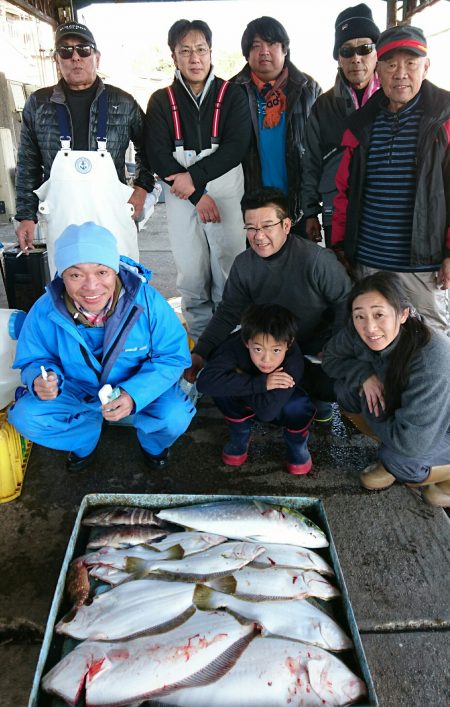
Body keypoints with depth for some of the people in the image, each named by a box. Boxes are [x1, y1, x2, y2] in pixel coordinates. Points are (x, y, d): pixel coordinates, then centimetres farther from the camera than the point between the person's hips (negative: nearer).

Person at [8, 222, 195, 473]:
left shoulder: (147, 301, -27)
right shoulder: (45, 311, -21)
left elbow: (173, 357, -20)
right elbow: (35, 360, -6)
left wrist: (135, 394, -36)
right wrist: (40, 379, -32)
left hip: (141, 389, -2)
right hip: (78, 391, 2)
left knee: (175, 417, -30)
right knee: (24, 417, -20)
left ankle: (153, 442, 11)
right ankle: (85, 439, 13)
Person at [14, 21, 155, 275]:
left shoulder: (123, 103, 4)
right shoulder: (38, 104, 7)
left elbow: (147, 147, 18)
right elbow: (28, 166, 11)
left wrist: (143, 188, 6)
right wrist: (26, 216, 7)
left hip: (114, 216, 0)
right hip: (61, 219, 1)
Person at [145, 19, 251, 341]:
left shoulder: (231, 94, 7)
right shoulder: (161, 100, 9)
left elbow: (236, 147, -5)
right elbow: (157, 153, -2)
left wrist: (194, 176, -13)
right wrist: (198, 196, -10)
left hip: (226, 194, -1)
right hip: (181, 198, 1)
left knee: (229, 273, -2)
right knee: (191, 275, 4)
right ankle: (200, 340, 17)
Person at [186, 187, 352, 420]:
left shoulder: (317, 259, -20)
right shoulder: (243, 264, -5)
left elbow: (346, 303, -10)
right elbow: (228, 313, -1)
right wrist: (200, 352, -11)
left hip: (317, 349, -4)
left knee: (333, 387, -28)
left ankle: (314, 395, 13)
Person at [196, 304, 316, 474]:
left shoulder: (294, 359, -37)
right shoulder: (236, 345, -33)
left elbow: (267, 411, -42)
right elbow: (205, 381, -46)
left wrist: (241, 377, -32)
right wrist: (260, 383, -46)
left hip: (279, 409, -1)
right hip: (245, 406, 2)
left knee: (298, 407, -35)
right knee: (224, 387, -30)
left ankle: (297, 445, -1)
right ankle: (239, 438, -1)